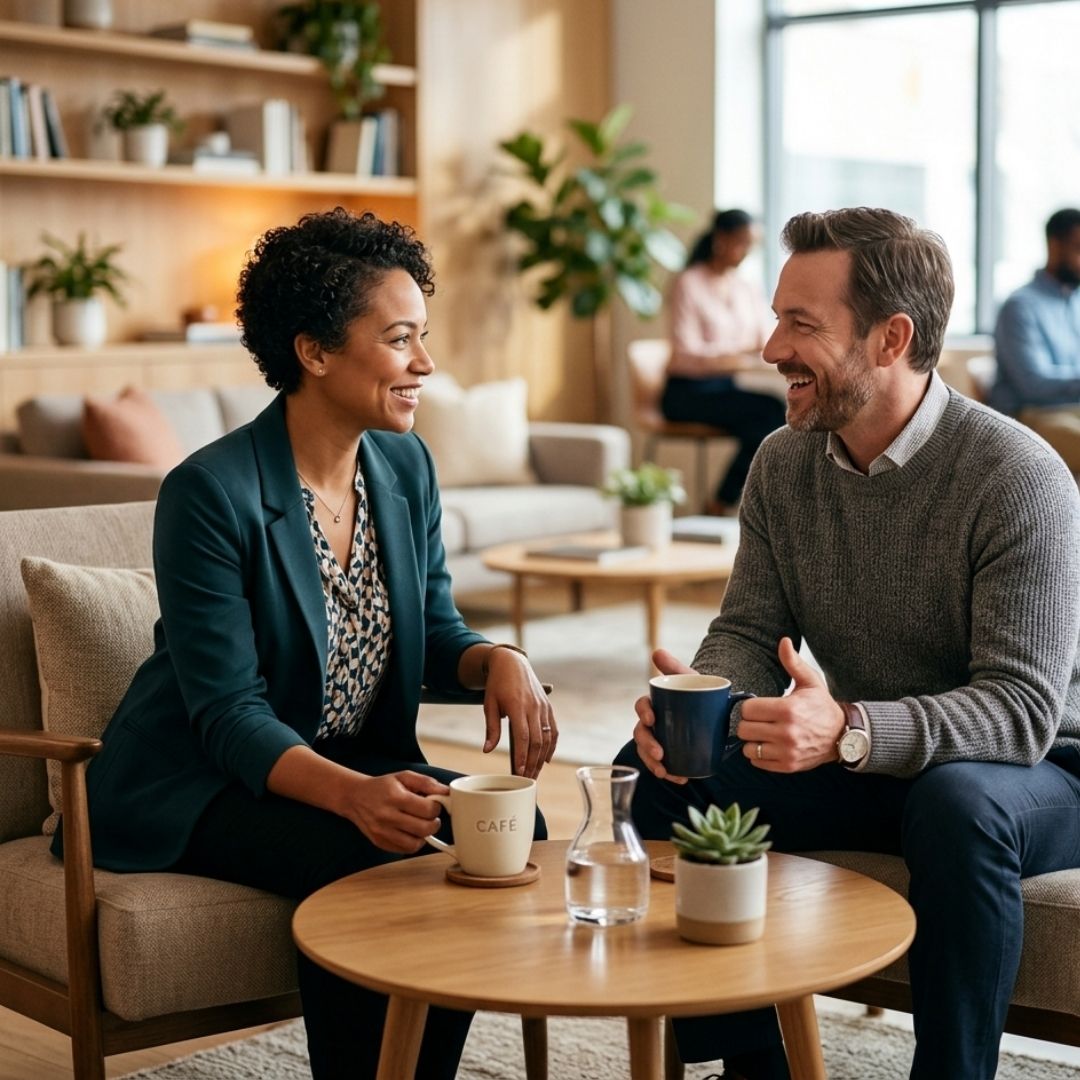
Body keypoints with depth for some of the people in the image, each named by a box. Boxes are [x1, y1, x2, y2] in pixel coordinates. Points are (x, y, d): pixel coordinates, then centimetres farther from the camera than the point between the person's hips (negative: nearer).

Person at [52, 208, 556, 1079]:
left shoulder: (406, 467, 0)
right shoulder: (212, 492, -21)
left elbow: (434, 632, 8)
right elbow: (230, 716, -23)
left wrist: (499, 660, -16)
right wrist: (352, 795, -40)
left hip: (355, 765, 7)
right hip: (196, 788, -6)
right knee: (368, 863, -30)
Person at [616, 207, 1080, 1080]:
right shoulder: (784, 463, -2)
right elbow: (748, 634, -1)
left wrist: (851, 730, -43)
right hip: (863, 768, 6)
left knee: (957, 805, -39)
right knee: (653, 769, -12)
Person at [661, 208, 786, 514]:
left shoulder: (749, 291, 13)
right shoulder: (689, 284, -7)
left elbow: (765, 346, 9)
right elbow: (688, 354, -15)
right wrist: (746, 355, -26)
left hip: (726, 388, 6)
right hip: (687, 393, -6)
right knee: (772, 411, -28)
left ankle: (720, 506, -19)